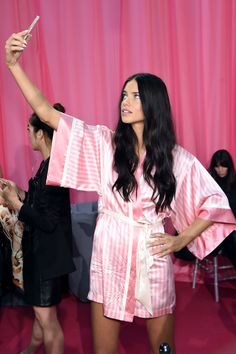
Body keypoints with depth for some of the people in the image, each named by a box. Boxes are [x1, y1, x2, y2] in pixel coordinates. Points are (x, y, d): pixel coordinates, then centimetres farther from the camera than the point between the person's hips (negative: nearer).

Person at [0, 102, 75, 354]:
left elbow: (48, 222, -24)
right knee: (40, 308, 27)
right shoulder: (49, 164, 7)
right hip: (41, 248, 10)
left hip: (48, 251, -10)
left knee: (46, 316, 5)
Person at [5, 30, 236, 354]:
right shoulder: (105, 143, -2)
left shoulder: (177, 158, -3)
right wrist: (14, 65, -13)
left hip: (152, 261, 0)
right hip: (108, 258, 1)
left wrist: (182, 239, -4)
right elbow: (46, 112, -6)